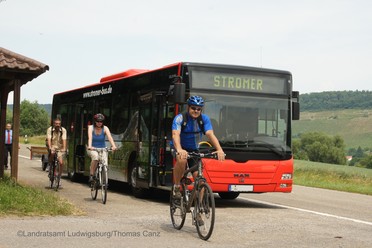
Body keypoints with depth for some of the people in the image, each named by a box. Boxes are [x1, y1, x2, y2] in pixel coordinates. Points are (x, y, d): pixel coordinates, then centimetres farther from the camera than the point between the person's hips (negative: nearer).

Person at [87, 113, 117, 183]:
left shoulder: (105, 128, -4)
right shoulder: (91, 127, -6)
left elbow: (110, 137, -20)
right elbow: (90, 137, -23)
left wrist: (113, 146, -39)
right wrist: (89, 146, -42)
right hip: (92, 149, -1)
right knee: (95, 156, -35)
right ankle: (91, 176, -25)